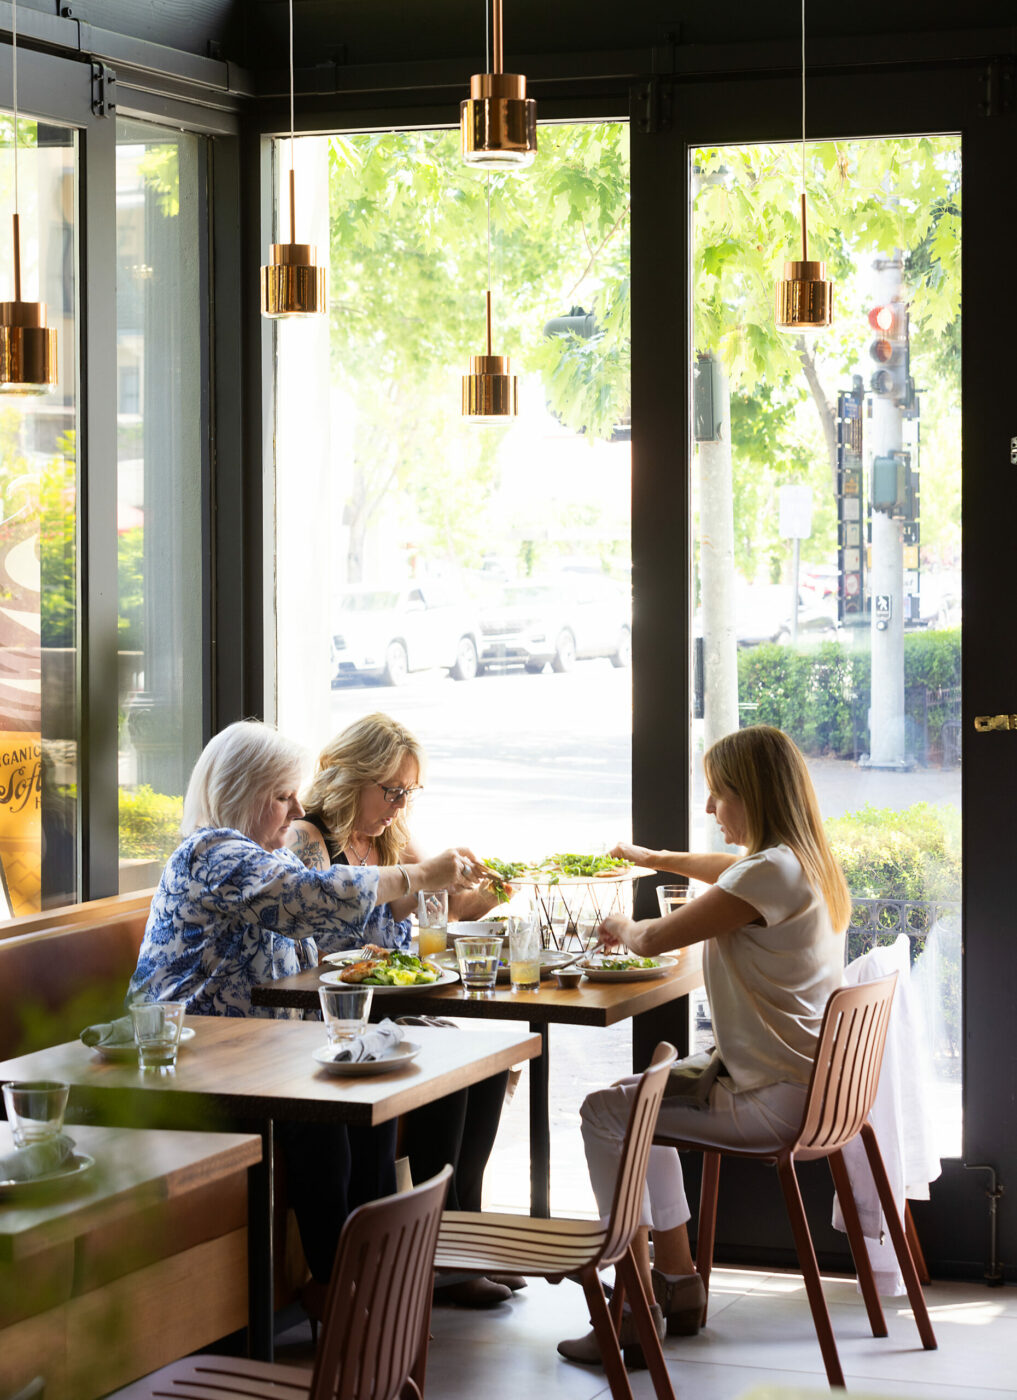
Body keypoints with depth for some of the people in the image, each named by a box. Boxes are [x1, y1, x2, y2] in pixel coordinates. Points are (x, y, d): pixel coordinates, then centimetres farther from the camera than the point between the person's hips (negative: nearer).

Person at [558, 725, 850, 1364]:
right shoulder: (806, 862, 8)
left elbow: (656, 940, -17)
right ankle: (678, 1281, 26)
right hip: (806, 1080, 10)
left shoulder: (773, 872, -23)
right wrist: (656, 857, 40)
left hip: (773, 1100, -10)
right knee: (640, 1099, 25)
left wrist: (623, 929, 5)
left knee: (604, 1112, -2)